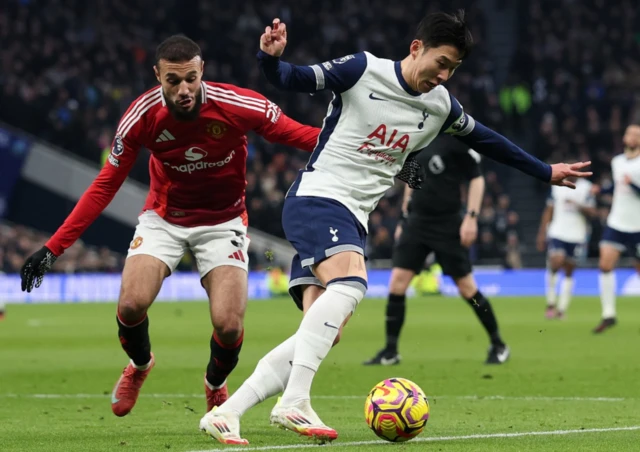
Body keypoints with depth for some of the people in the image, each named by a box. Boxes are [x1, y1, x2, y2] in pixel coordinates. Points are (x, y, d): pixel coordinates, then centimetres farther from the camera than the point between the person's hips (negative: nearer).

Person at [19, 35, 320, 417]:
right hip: (164, 218, 1)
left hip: (223, 220, -1)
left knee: (229, 325, -17)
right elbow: (105, 185, -10)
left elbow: (298, 135, -13)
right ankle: (139, 365, 17)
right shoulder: (142, 117, -19)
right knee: (131, 304, -21)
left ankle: (216, 386, 22)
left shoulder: (237, 105, -25)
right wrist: (54, 247, -13)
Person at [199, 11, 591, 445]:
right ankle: (293, 403, -38)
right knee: (350, 283, -33)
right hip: (316, 197, -7)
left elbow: (486, 140, 27)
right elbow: (294, 80, -7)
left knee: (324, 335, -9)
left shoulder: (441, 106, 12)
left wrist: (545, 172, 34)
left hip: (353, 220, 7)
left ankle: (225, 413, -8)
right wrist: (271, 58, -29)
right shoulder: (363, 70, -6)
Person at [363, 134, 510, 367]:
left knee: (466, 286, -1)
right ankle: (390, 352, 3)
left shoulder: (456, 139, -11)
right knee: (397, 281, -5)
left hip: (447, 224, -5)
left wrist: (471, 217, -16)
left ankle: (498, 346, 15)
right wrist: (404, 218, 19)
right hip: (416, 221, 5)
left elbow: (477, 178, -8)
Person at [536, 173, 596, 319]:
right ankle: (550, 303, -10)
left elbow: (592, 212, -3)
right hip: (557, 234, 0)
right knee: (556, 262, -21)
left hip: (577, 236, 0)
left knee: (569, 272, 3)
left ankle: (561, 309, 9)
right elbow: (548, 211, 13)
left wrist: (578, 205, -21)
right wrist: (542, 234, 10)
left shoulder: (586, 187, 2)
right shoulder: (557, 186, 9)